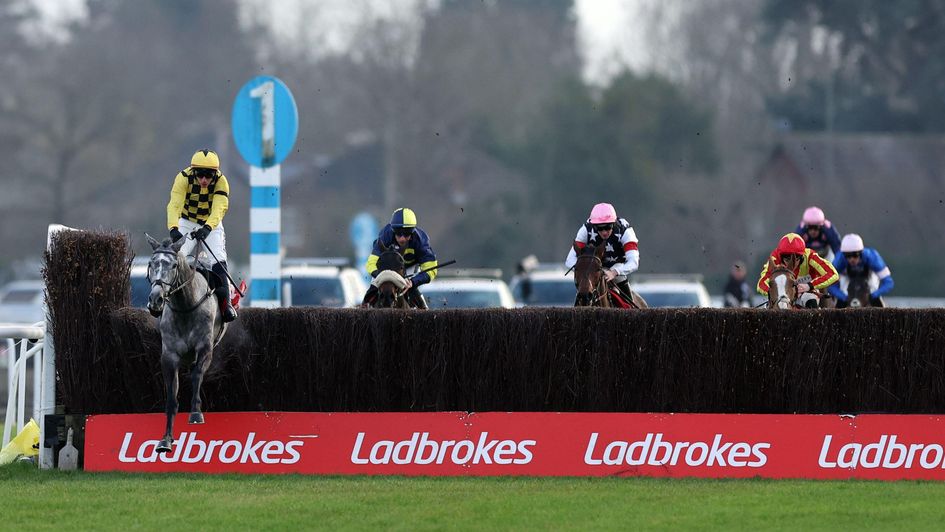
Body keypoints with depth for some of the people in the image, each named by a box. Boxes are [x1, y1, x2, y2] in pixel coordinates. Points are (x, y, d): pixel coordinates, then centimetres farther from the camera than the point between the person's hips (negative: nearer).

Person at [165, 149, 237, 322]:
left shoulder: (221, 182, -21)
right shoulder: (183, 178, -25)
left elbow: (219, 209, -32)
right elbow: (174, 205, -34)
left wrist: (207, 228, -51)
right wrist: (173, 228, -52)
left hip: (211, 225, 0)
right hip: (186, 223, 0)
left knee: (218, 260, -17)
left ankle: (224, 303, -14)